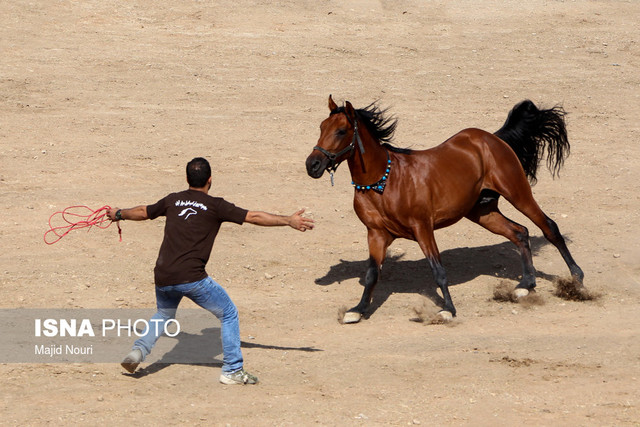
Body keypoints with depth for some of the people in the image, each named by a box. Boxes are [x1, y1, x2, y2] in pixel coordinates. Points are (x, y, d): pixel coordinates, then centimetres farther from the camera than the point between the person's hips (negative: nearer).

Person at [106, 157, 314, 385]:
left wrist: (119, 214, 50)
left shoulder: (173, 200, 15)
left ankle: (138, 350, 11)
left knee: (164, 314, 32)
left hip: (162, 278, 5)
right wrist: (289, 221, -2)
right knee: (228, 314, 10)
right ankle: (233, 370, 5)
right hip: (191, 278, -5)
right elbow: (253, 217, -4)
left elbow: (143, 212, 31)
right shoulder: (215, 206, 1)